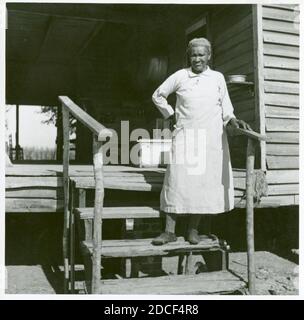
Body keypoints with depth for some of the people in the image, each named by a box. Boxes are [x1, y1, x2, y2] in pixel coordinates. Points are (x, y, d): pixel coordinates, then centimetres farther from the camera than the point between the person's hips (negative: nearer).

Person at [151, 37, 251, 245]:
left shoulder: (218, 78, 10)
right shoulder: (180, 76, 8)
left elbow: (225, 107, 12)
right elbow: (158, 95, 18)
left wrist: (233, 120, -7)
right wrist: (171, 114, 9)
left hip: (212, 137, 1)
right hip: (185, 135, 0)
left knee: (204, 181, -1)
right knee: (177, 180, -5)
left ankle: (194, 230, 11)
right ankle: (170, 231, 1)